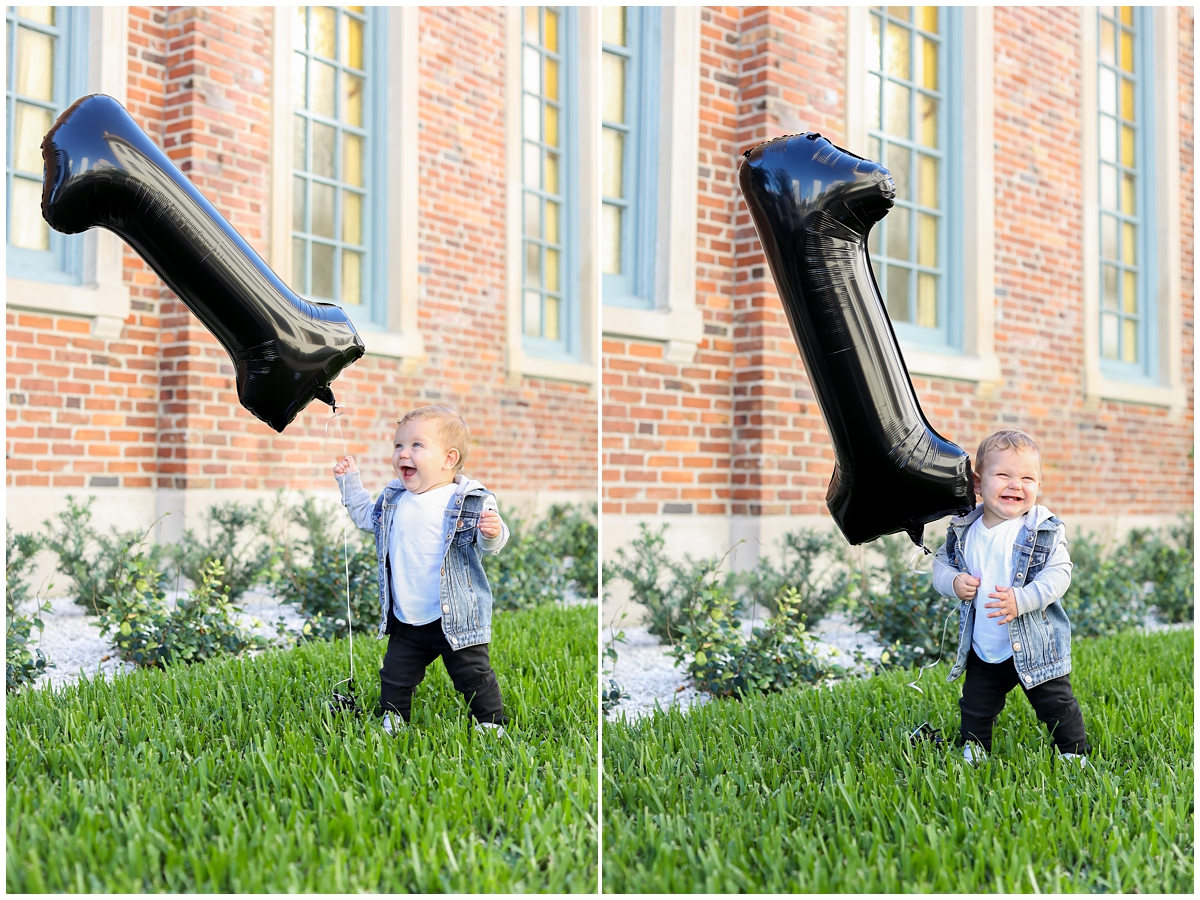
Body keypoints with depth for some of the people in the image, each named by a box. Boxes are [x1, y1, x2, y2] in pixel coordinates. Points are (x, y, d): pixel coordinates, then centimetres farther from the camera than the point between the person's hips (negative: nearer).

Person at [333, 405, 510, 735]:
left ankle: (492, 727, 19)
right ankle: (391, 725, 36)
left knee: (474, 677, 4)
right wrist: (350, 482, 17)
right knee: (395, 677, 17)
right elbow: (367, 516, 23)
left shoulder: (470, 501, -14)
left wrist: (492, 533, -37)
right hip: (405, 620, 5)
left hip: (456, 620, -5)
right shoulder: (393, 499, 4)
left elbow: (488, 544, -15)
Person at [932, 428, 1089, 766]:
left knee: (1056, 705, 6)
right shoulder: (963, 530, -2)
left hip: (1035, 647, -3)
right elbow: (941, 563, 8)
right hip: (983, 650, 3)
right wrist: (953, 582, -15)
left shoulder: (1045, 531, -12)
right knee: (975, 708, 16)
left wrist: (1022, 599, -32)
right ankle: (972, 754, 36)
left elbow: (1058, 573, -18)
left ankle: (1074, 755, 26)